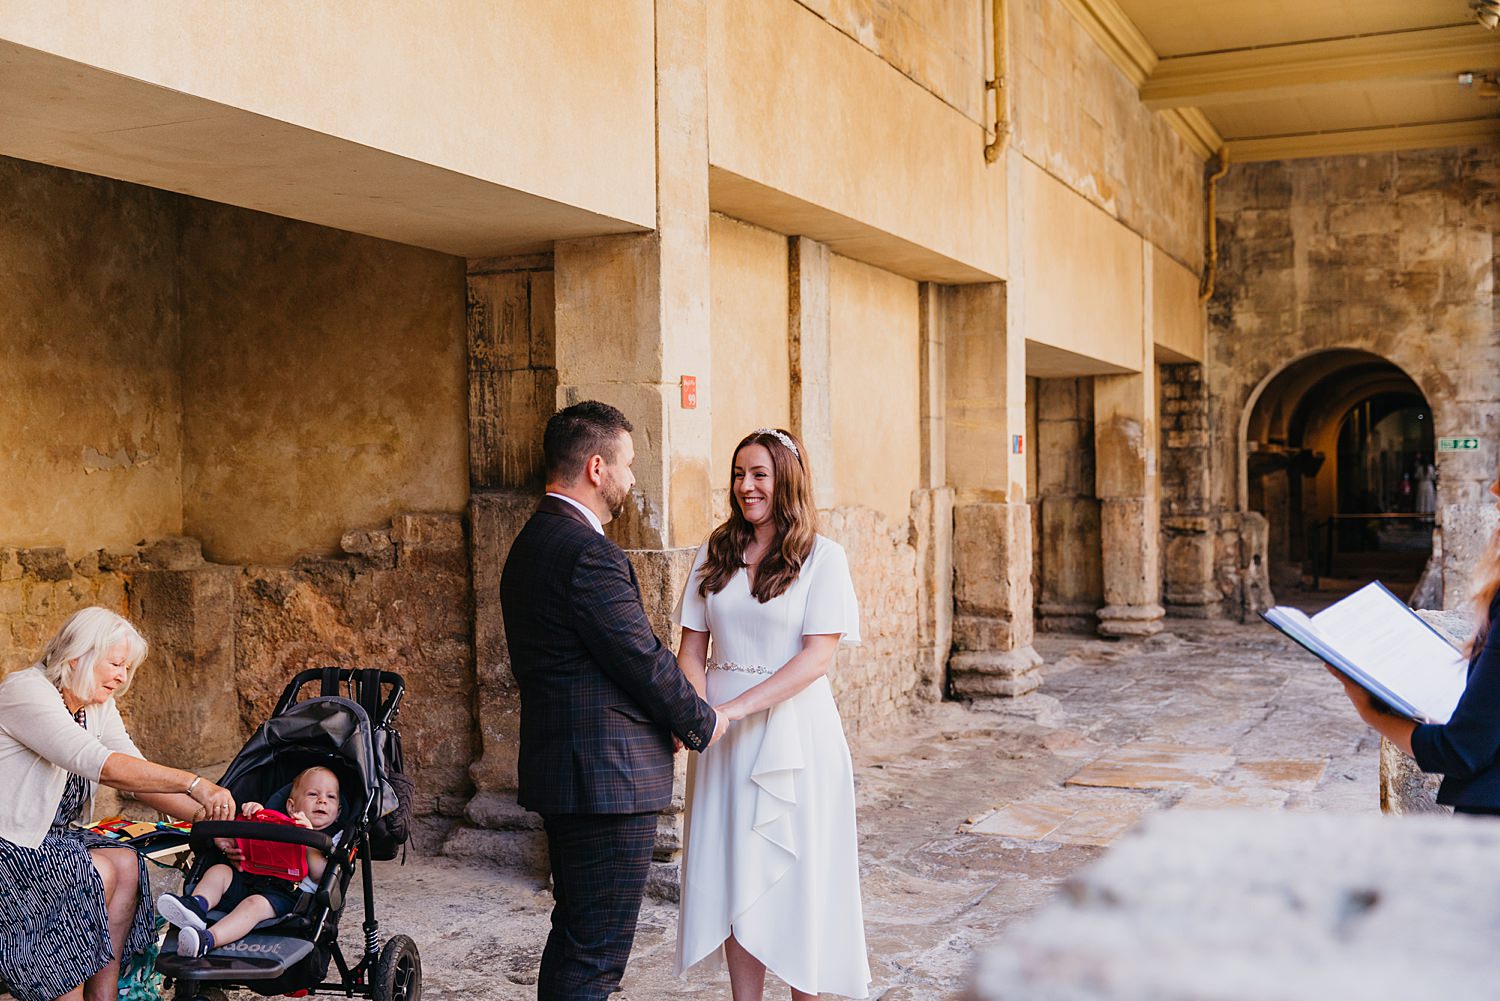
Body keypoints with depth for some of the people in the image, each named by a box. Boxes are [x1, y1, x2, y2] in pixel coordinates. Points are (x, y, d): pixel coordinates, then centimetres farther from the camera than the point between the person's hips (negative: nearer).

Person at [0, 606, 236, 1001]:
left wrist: (204, 815, -15)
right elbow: (105, 766, -33)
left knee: (125, 864, -12)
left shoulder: (99, 706, 6)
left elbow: (139, 776, 0)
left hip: (47, 835, 8)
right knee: (98, 872, -22)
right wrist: (194, 784, -35)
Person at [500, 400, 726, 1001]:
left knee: (573, 935, 20)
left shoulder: (530, 544, 12)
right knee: (595, 952, -2)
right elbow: (645, 661, -18)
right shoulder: (589, 553, -20)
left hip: (558, 767, 11)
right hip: (610, 778, -10)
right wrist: (703, 724, 0)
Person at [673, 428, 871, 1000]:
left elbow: (818, 655, -12)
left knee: (797, 877, 4)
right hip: (723, 737, 4)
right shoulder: (714, 555, 9)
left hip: (793, 732, -4)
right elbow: (692, 647, 8)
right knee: (734, 876, 7)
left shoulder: (822, 557, -4)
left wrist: (738, 706, -21)